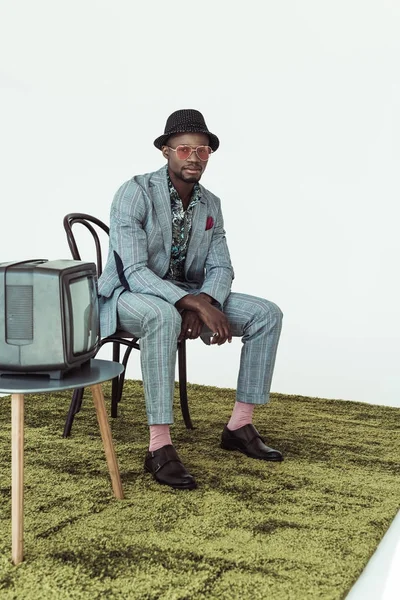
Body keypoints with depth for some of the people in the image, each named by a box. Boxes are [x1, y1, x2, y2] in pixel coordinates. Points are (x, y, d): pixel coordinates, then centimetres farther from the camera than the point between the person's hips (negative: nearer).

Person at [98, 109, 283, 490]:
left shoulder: (211, 205, 4)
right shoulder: (135, 193, -18)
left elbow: (221, 269, 1)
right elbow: (134, 272, -27)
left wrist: (203, 305, -22)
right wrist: (196, 306, -36)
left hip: (187, 296, 7)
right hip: (128, 296, -6)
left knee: (267, 315, -10)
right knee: (164, 317, -43)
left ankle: (240, 426, -5)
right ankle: (159, 447, -38)